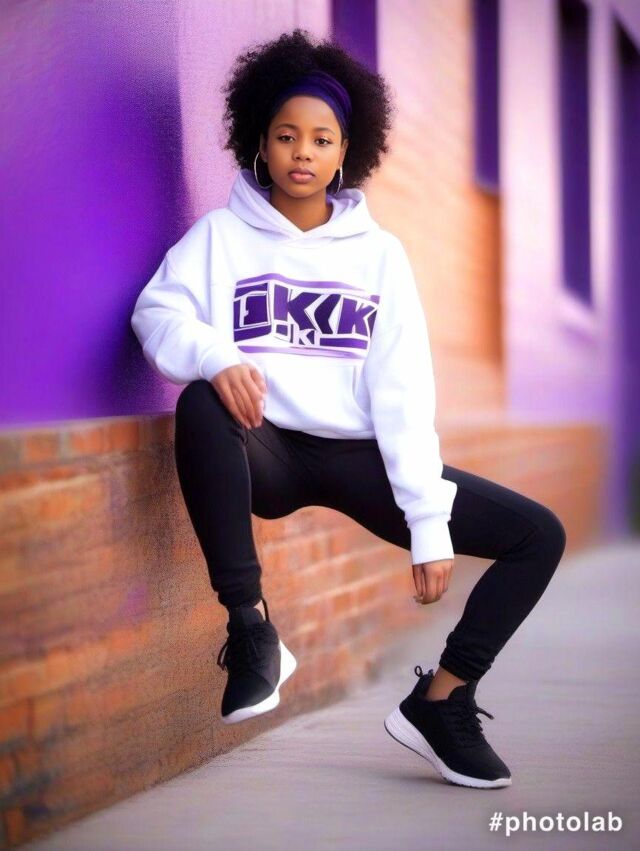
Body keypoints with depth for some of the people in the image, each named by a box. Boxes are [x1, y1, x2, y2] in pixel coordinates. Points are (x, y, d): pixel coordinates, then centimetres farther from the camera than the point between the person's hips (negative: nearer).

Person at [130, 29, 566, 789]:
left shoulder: (379, 253, 7)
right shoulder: (223, 235, 4)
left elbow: (405, 393, -1)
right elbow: (158, 311, -12)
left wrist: (429, 523, -9)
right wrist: (216, 357, -35)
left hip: (358, 457, 3)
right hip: (268, 451, -2)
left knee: (538, 533, -8)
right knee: (200, 404, -37)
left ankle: (439, 700, 2)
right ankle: (250, 630, -28)